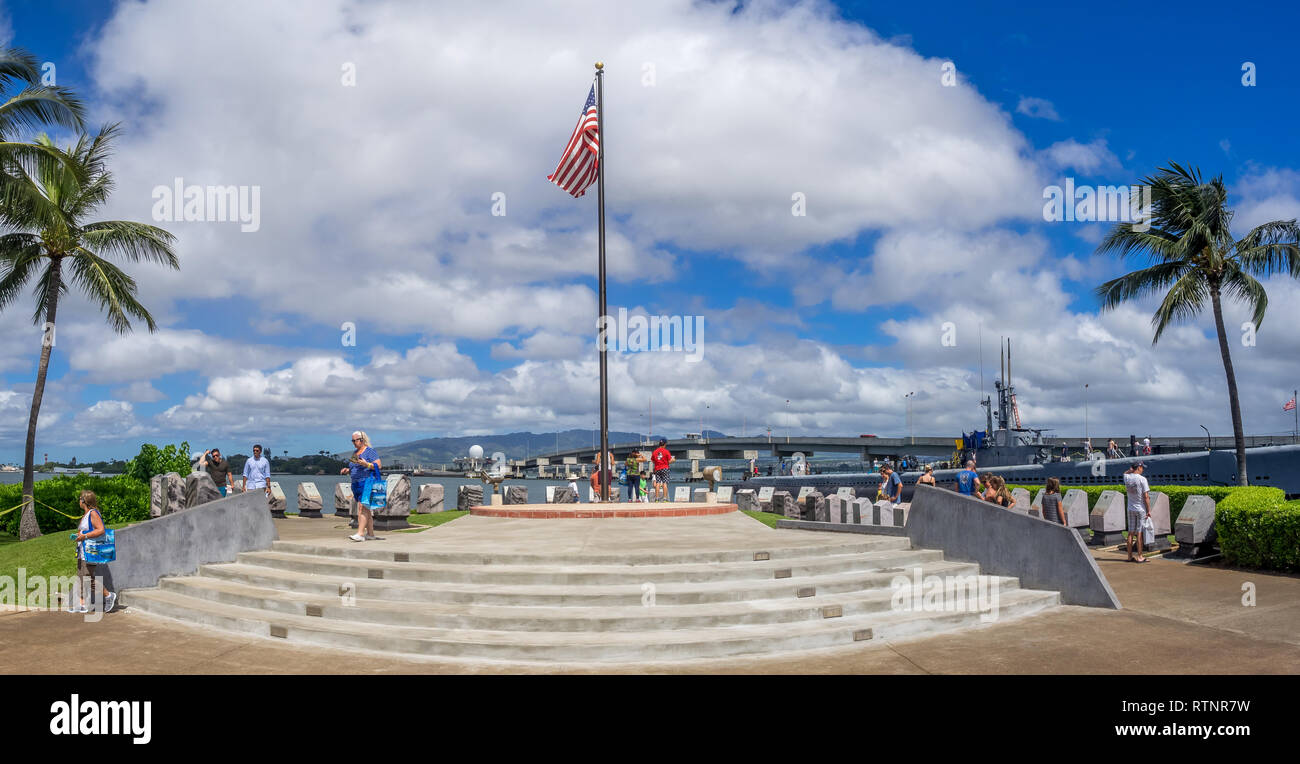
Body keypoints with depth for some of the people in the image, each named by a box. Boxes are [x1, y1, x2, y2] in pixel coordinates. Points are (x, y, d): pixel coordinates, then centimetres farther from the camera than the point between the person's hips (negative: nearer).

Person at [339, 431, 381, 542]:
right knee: (365, 509, 8)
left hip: (367, 483, -8)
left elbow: (379, 466, -11)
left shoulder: (370, 451, -6)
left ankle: (360, 534, -21)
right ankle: (370, 534, 12)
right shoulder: (355, 453, 18)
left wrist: (366, 464, -24)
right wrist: (348, 470, 8)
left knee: (362, 508, -16)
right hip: (356, 484, 8)